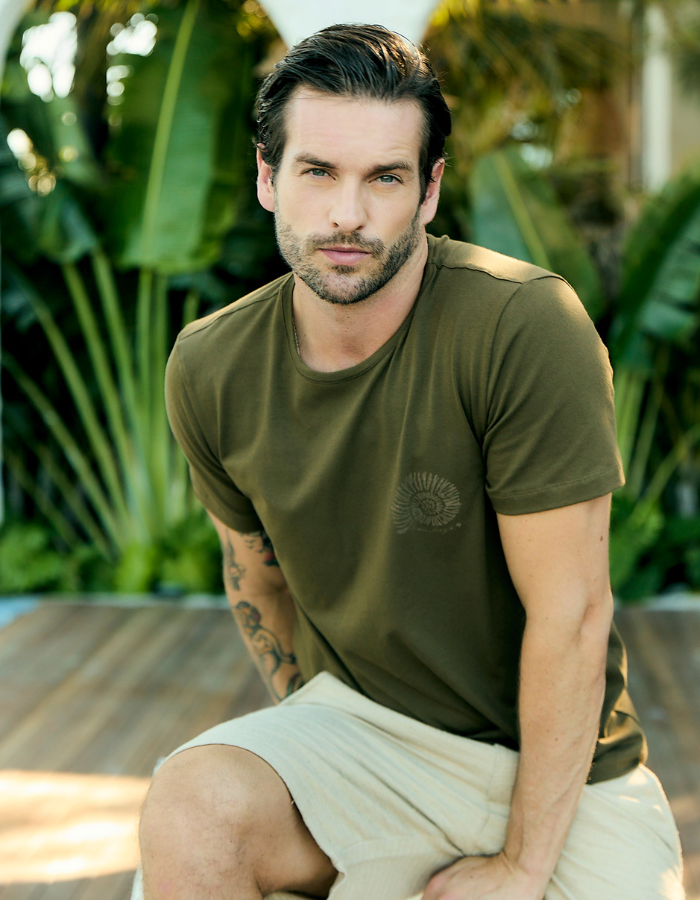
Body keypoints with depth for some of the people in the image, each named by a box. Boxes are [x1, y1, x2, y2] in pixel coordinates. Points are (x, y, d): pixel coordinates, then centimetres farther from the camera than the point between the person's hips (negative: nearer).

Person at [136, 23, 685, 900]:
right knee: (190, 808, -25)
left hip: (562, 766, -1)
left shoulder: (526, 324, -23)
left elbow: (570, 615, -19)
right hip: (360, 724, 2)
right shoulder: (209, 370, -7)